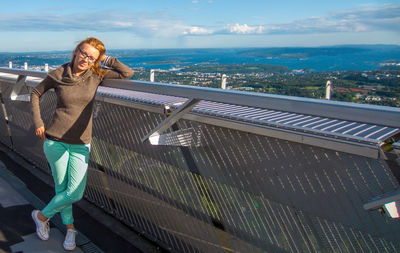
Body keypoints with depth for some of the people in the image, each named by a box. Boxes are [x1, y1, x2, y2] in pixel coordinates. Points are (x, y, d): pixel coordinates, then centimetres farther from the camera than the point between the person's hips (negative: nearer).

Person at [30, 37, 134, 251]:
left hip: (81, 144, 2)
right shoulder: (57, 74, -5)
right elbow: (36, 93, 10)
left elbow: (127, 74, -4)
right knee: (62, 188, 7)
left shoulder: (96, 74, -2)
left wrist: (106, 60, -9)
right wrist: (38, 123, 3)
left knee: (75, 193, -3)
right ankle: (70, 227, 31)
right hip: (55, 141, -1)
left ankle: (42, 215, 24)